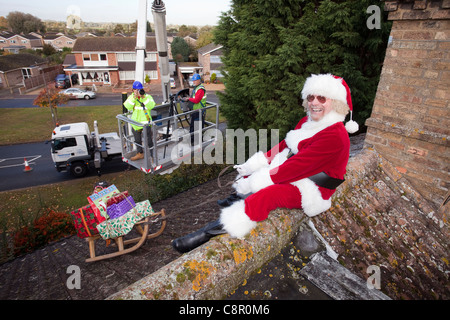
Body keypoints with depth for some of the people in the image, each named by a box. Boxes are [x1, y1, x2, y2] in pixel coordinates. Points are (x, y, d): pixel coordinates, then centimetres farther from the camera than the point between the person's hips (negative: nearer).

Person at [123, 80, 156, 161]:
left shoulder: (148, 96, -6)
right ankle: (140, 154, 41)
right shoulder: (131, 97, 3)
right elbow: (128, 107, -13)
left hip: (146, 122, -5)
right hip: (135, 122, 5)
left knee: (149, 141, -4)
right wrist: (134, 97, -21)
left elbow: (151, 106, -23)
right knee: (137, 140, 21)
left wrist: (144, 98, -28)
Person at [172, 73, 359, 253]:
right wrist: (251, 167, -5)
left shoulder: (335, 136, -24)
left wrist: (252, 181, -25)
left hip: (312, 191, -10)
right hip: (294, 173, 10)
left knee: (267, 194, -32)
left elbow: (295, 167, -28)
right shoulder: (308, 122, 6)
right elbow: (283, 146, 5)